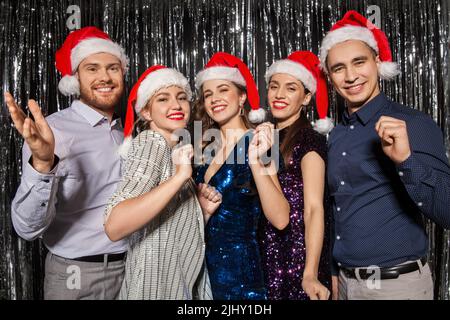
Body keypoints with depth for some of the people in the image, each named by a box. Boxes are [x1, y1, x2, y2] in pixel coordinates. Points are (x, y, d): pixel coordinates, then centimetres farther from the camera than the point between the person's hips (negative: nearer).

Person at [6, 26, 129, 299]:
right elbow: (28, 228, -23)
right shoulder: (50, 131, -16)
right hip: (77, 276, -5)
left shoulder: (126, 133, 3)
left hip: (130, 268, 6)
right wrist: (42, 164, -40)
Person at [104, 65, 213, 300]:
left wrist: (205, 208, -4)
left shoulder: (175, 149, 10)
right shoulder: (151, 143, -15)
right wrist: (180, 176, -34)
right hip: (157, 283, -8)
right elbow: (114, 226, -30)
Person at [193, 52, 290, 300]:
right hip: (201, 264, 5)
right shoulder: (207, 146, 3)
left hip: (239, 269, -5)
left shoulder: (256, 143, -11)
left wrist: (255, 161, -32)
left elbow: (280, 220, -22)